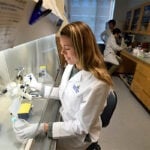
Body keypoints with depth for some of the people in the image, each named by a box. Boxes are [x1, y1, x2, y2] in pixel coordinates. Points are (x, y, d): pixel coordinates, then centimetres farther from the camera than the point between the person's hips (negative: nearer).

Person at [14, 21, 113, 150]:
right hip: (64, 119, 6)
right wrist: (39, 87, -2)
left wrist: (43, 128, -28)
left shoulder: (97, 84, -34)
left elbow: (82, 127, -24)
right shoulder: (71, 66, -9)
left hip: (79, 135, -5)